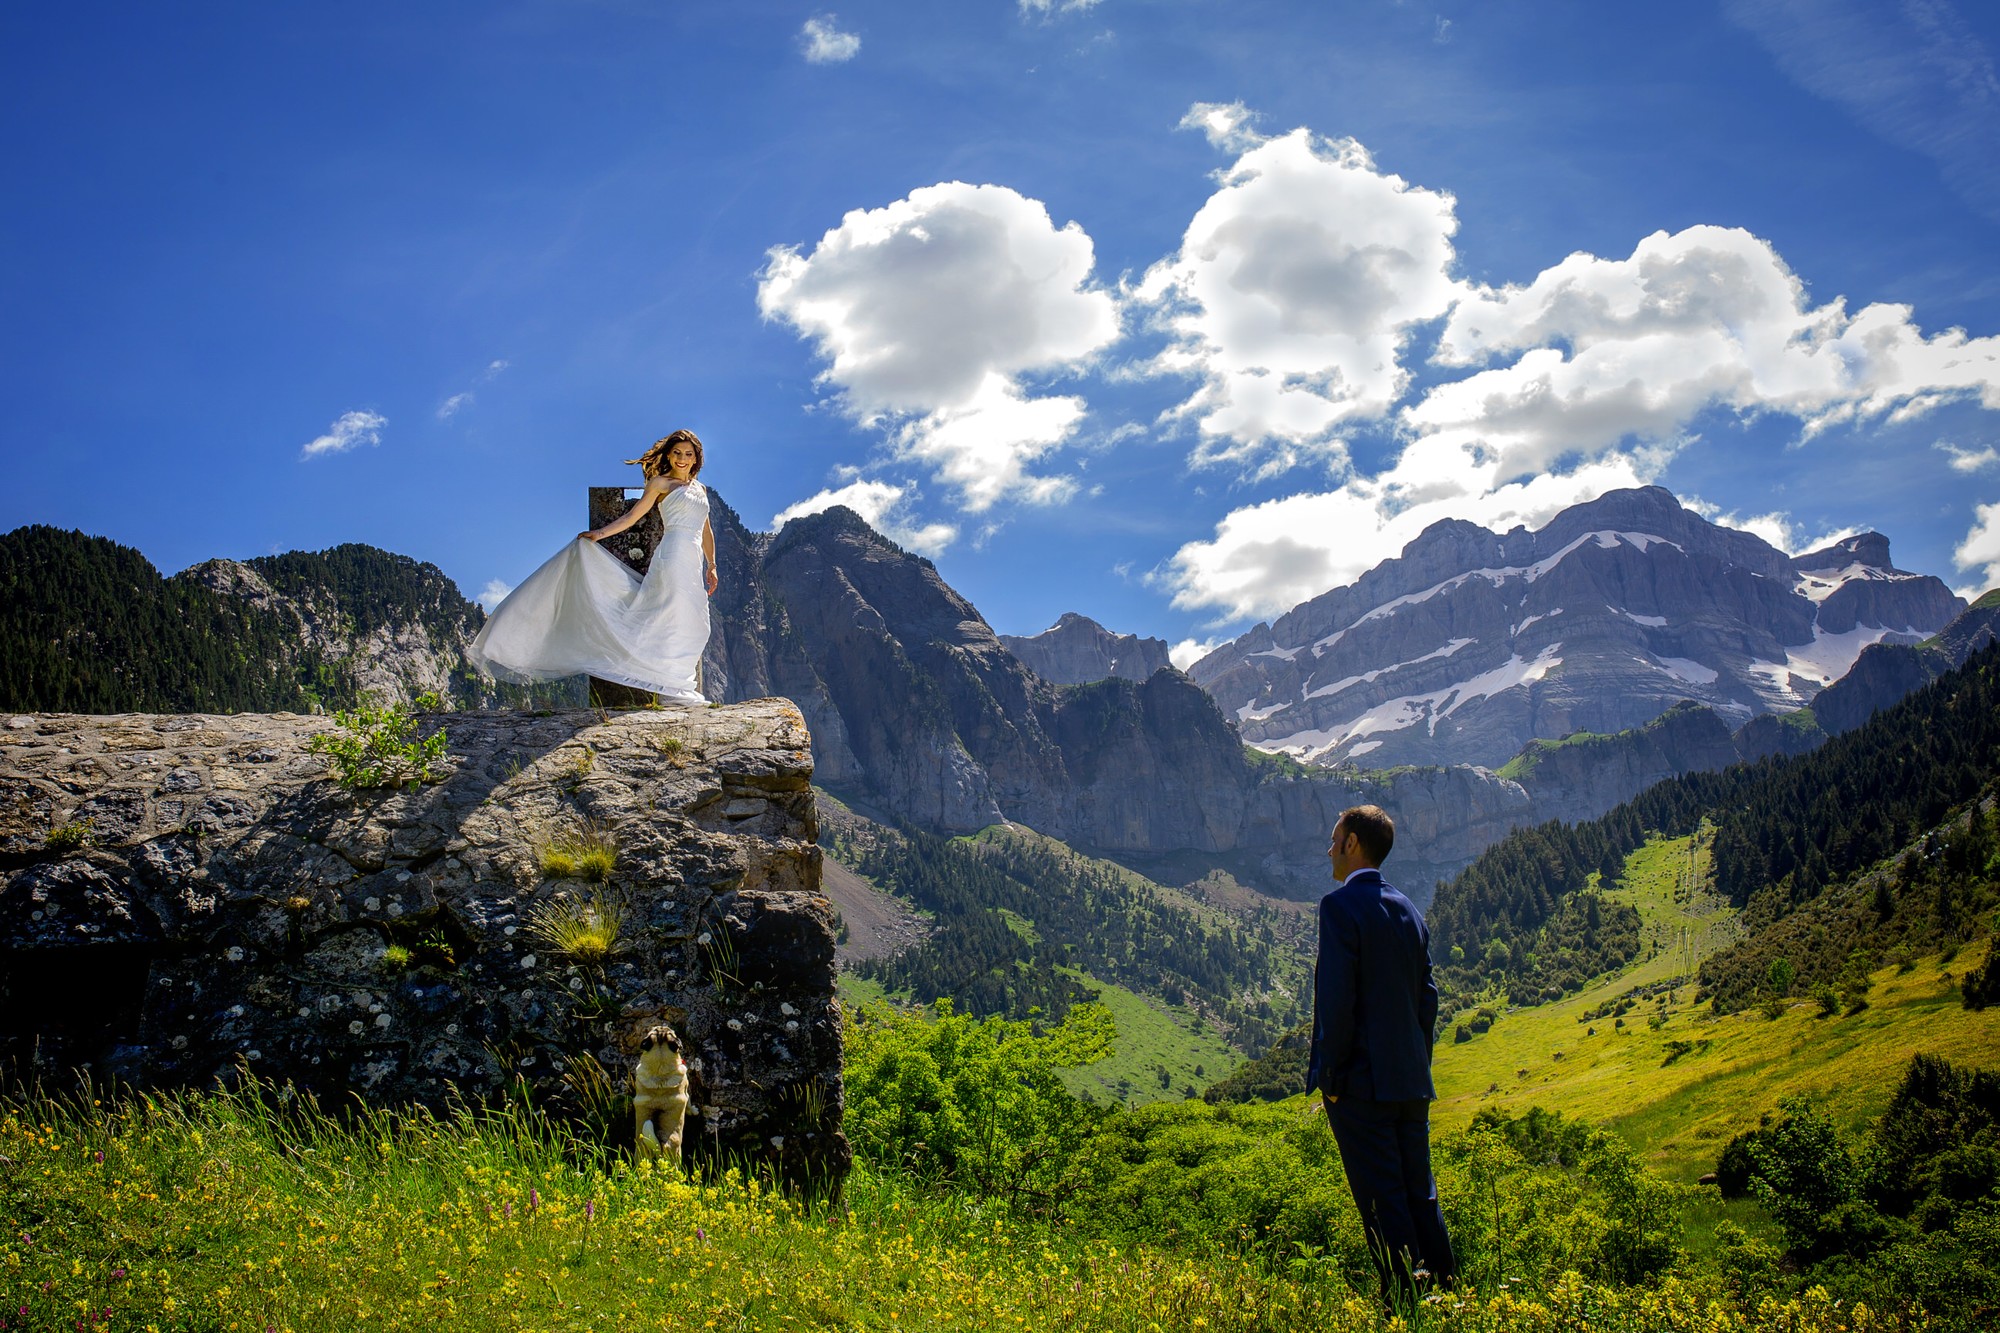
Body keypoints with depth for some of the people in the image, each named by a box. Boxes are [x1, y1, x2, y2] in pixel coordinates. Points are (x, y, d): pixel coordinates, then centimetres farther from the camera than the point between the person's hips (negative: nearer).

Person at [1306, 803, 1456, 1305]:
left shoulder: (1341, 905, -11)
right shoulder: (1408, 910, 12)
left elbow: (1336, 998, -17)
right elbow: (1427, 996, 13)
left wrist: (1328, 1078, -11)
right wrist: (1417, 1065, 18)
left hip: (1362, 1081, -7)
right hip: (1412, 1081, 7)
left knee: (1382, 1202, -3)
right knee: (1420, 1194, 12)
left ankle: (1404, 1305, -3)